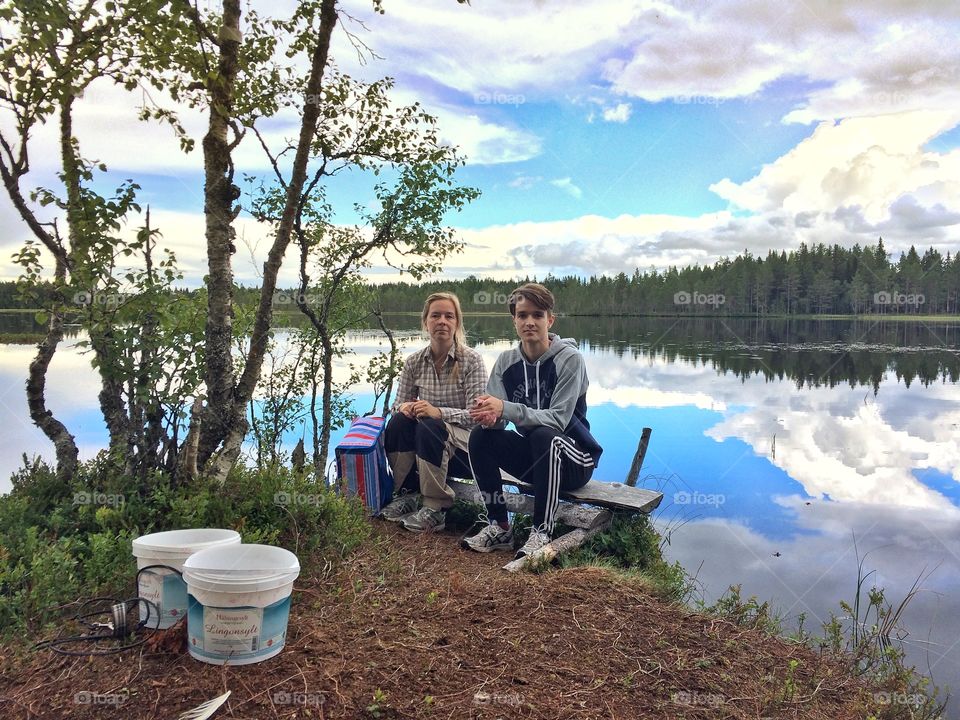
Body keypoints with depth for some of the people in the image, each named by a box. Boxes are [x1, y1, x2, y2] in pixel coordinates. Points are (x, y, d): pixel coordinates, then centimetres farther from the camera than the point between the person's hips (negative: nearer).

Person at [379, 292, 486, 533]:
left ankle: (436, 508, -21)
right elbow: (399, 403, 7)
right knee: (398, 421, -24)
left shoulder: (471, 360, -11)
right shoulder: (415, 362, 2)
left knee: (429, 427, -33)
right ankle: (408, 495, -9)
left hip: (466, 446, -4)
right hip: (426, 443, 4)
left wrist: (439, 412, -32)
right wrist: (404, 407, -18)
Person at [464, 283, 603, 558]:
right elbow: (496, 417, -9)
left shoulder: (570, 359, -16)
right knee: (481, 435, -19)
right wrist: (488, 415, -34)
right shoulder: (507, 361, -1)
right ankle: (499, 527, -12)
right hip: (531, 457, 5)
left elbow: (558, 419, -25)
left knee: (544, 436, -36)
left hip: (573, 460, -4)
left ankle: (542, 533, -25)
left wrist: (504, 408, -37)